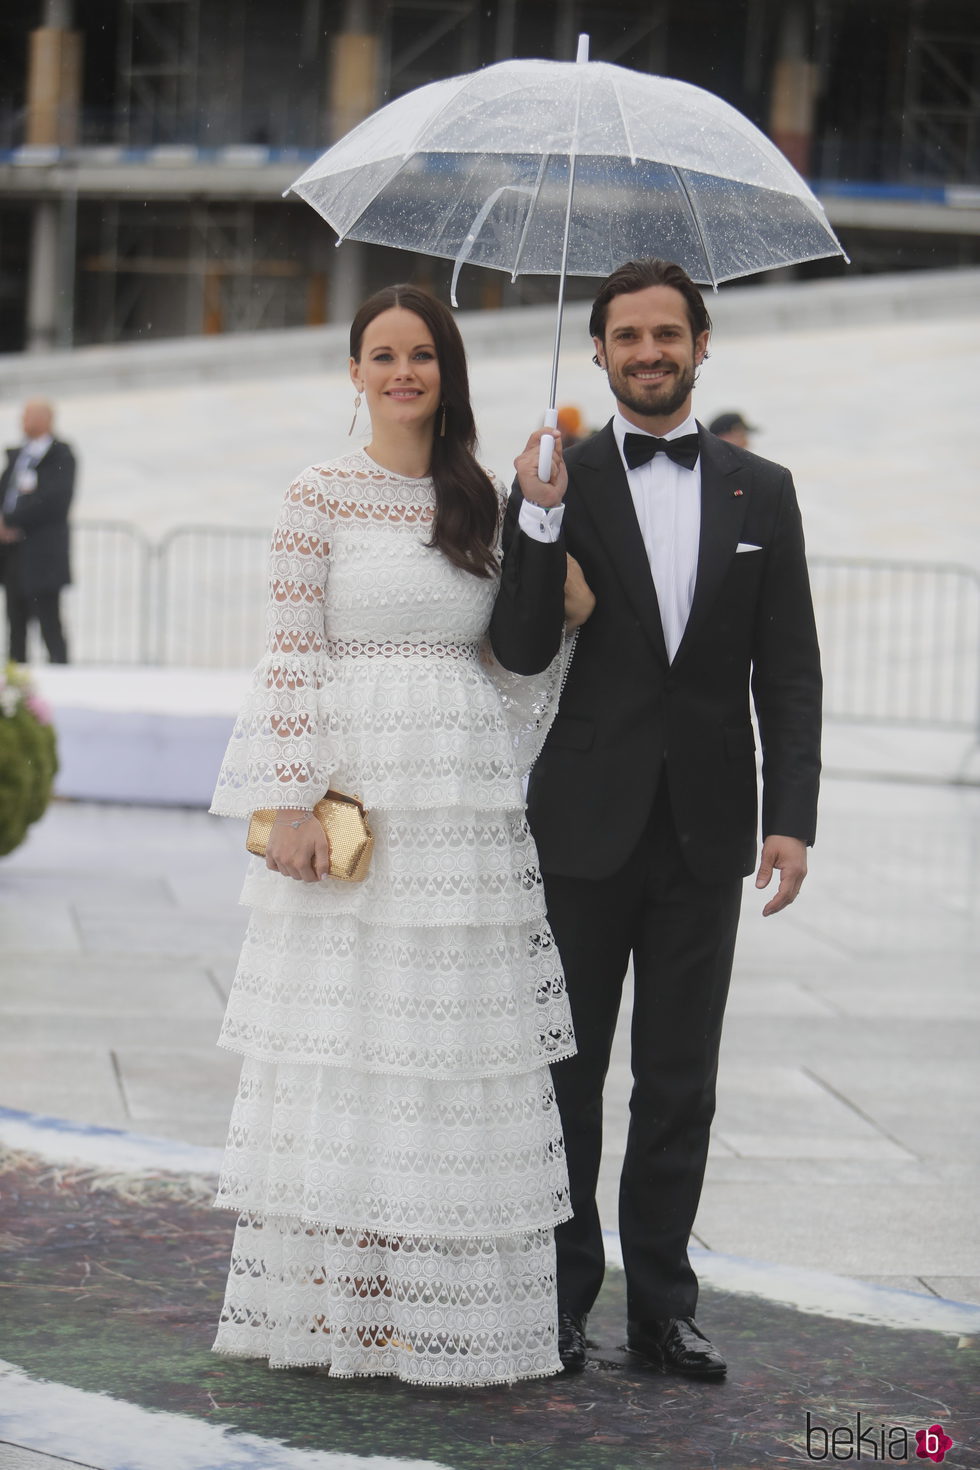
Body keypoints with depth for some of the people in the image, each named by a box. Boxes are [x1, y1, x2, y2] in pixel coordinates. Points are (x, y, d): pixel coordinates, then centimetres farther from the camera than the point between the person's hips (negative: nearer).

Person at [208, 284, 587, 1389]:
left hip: (466, 802, 4)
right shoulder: (321, 497, 0)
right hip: (352, 794, -4)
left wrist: (565, 608, 1)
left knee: (456, 1044, 3)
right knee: (344, 1042, -1)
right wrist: (290, 802, -12)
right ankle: (328, 1304, 8)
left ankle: (445, 1311, 10)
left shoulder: (483, 501, 12)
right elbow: (290, 657, -5)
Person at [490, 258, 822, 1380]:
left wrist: (790, 816, -5)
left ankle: (662, 1306, 16)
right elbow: (520, 655, -7)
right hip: (587, 825, -2)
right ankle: (559, 1299, 16)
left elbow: (789, 674, 5)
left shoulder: (761, 491, 6)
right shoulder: (561, 485, 0)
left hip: (705, 831, 2)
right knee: (566, 1070, 6)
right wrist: (538, 519, -20)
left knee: (680, 1081, 8)